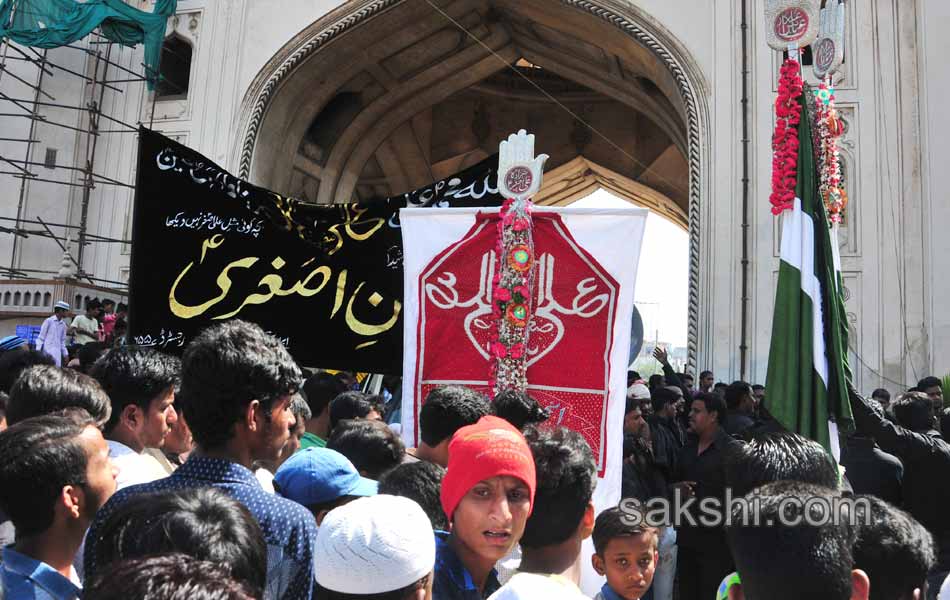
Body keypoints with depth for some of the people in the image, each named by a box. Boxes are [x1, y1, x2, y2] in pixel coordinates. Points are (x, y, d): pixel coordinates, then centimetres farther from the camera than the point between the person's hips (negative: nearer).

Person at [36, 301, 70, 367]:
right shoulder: (49, 321, -2)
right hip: (48, 350, -5)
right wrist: (38, 351, -5)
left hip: (57, 351, 5)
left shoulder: (63, 325, 13)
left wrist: (65, 353, 17)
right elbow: (41, 336, 0)